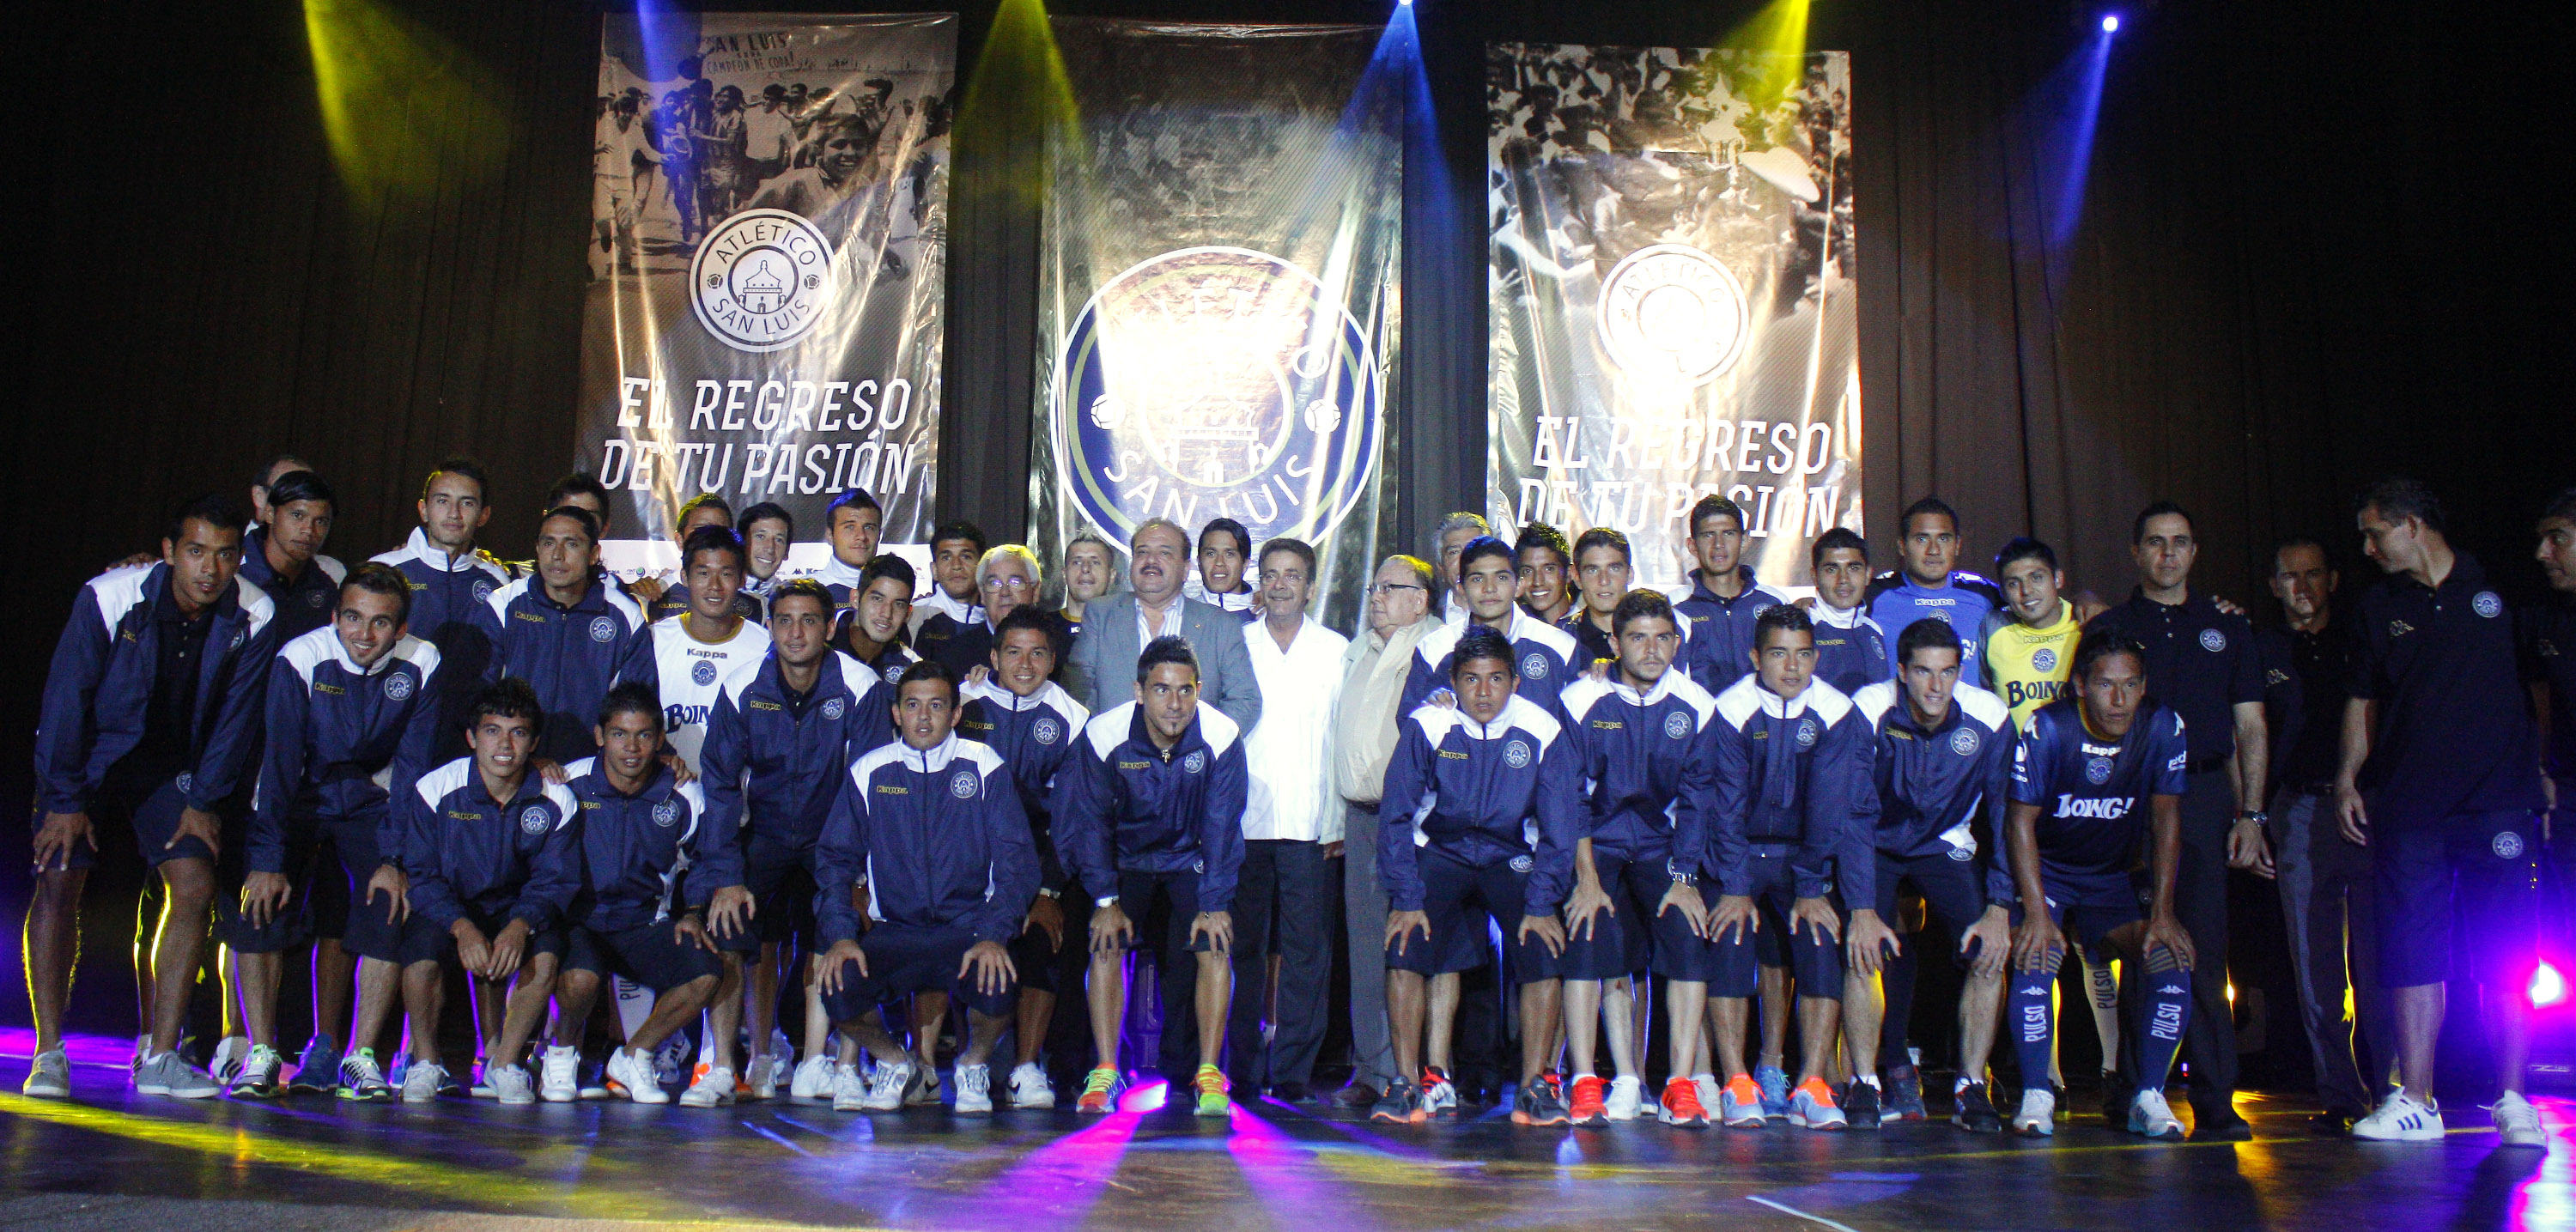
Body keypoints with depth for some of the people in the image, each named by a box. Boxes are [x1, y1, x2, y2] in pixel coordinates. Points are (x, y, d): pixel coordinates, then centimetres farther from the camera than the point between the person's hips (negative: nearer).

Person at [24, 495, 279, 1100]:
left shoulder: (255, 617, -18)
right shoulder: (108, 597, -24)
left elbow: (237, 716, -6)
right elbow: (66, 697, -16)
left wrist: (204, 801, -5)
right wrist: (65, 800, -13)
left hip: (170, 766, 2)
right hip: (88, 752, -2)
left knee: (194, 885, -12)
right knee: (59, 879, -15)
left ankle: (159, 1057, -4)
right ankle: (49, 1055, -5)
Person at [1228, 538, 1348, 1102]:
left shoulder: (1337, 650, 10)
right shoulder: (1235, 644, 11)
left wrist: (1339, 821, -2)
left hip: (1311, 824, 0)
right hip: (1244, 821, 1)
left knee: (1306, 949, -2)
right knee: (1244, 945, 2)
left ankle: (1292, 1070, 5)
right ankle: (1243, 1068, 10)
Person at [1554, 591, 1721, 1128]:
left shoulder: (1696, 707, -3)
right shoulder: (1583, 700, -8)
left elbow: (1696, 799, 0)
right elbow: (1571, 797, -9)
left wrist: (1684, 878, -9)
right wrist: (1587, 878, -16)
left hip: (1659, 849, 2)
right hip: (1595, 846, -2)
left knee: (1688, 936, -19)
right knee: (1590, 934, -23)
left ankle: (1681, 1086, -12)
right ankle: (1585, 1083, -17)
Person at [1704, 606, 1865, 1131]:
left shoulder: (1836, 713, -8)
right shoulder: (1731, 711, -12)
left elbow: (1831, 806, -10)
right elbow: (1725, 803, -13)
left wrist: (1812, 889, -15)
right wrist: (1734, 887, -20)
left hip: (1801, 854, 2)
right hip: (1737, 852, -1)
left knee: (1819, 938, -19)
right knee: (1729, 936, -22)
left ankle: (1811, 1087, -14)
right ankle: (1736, 1085, -18)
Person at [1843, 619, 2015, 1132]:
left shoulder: (1990, 719, -20)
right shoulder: (1868, 712, -25)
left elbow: (2005, 817, -11)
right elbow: (1855, 815, -20)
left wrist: (2000, 908, -18)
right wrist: (1862, 909, -26)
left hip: (1945, 844, 2)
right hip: (1875, 845, -2)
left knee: (1989, 953, -16)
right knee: (1864, 950, -22)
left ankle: (1971, 1087, -2)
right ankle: (1865, 1083, -7)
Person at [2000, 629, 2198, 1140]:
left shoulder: (2165, 728, -14)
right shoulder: (2047, 729, -21)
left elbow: (2166, 820, -7)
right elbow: (2021, 820, -17)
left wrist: (2162, 913, -12)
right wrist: (2036, 911, -24)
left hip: (2113, 876, 3)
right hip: (2042, 870, -3)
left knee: (2171, 960, -16)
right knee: (2034, 958, -26)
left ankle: (2148, 1097, -1)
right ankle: (2036, 1097, -11)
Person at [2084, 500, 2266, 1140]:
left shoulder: (2226, 626, 16)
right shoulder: (2107, 628, 11)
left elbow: (2251, 730, 14)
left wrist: (2250, 816, 4)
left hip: (2205, 797, 1)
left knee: (2203, 952, -4)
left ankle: (2215, 1103, -1)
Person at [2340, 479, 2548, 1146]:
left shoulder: (2497, 585, 4)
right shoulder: (2379, 605, 12)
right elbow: (2364, 700, 16)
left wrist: (2540, 766, 5)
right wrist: (2348, 778, 7)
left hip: (2497, 800, -2)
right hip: (2406, 808, 3)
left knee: (2508, 954, -1)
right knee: (2411, 953, 1)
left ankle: (2513, 1102, 8)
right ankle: (2416, 1102, 6)